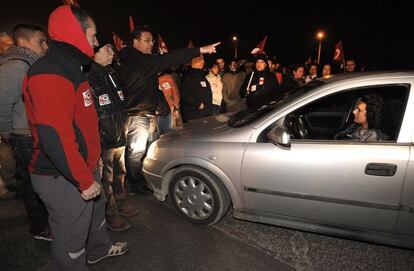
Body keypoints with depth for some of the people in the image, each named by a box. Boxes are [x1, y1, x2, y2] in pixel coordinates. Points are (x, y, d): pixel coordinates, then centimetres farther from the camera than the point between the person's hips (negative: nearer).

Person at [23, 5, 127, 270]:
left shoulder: (70, 68, 12)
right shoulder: (49, 75, -22)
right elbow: (54, 137, -29)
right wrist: (84, 180, -23)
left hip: (84, 168, 11)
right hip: (64, 179, -11)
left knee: (96, 210, 29)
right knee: (72, 236, 9)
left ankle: (100, 248, 54)